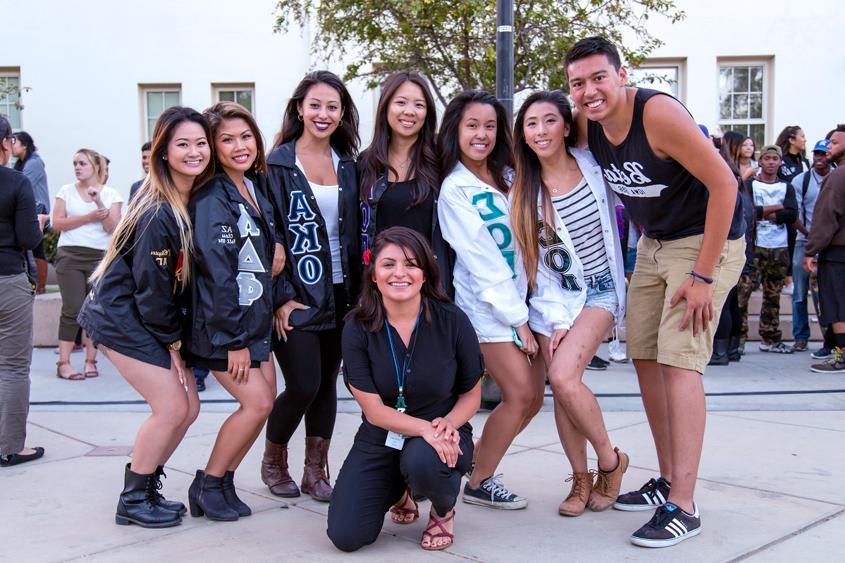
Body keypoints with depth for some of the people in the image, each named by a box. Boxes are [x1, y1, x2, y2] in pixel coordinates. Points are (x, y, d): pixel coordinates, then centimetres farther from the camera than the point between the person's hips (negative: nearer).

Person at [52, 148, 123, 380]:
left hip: (100, 257, 1)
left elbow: (112, 227, -3)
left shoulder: (110, 194, 7)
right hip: (69, 255, -1)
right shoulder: (66, 191, 7)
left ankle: (90, 361, 9)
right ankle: (64, 362, -2)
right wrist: (89, 217, -9)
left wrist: (99, 201, -13)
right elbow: (57, 223, -3)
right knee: (72, 309, -5)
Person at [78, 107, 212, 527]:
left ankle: (146, 489, 23)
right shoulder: (158, 213, -24)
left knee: (188, 407, 7)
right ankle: (133, 502, 10)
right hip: (122, 317, -8)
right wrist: (172, 341, -10)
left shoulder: (196, 201, 1)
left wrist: (175, 337, 3)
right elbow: (151, 286, -20)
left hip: (154, 318, 8)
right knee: (171, 407, -7)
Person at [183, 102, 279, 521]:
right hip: (220, 324, -8)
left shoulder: (255, 189, 8)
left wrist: (270, 310, 13)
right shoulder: (210, 199, -17)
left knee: (264, 400, 7)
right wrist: (233, 340, -20)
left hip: (256, 317, 8)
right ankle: (207, 486, 9)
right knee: (257, 403, -9)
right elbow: (217, 273, -21)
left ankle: (223, 480, 22)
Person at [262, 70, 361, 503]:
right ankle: (273, 460, 18)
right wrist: (281, 297, -13)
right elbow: (267, 233, -8)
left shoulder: (348, 165, 10)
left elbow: (356, 231, 12)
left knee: (327, 384, 9)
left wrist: (359, 290, 4)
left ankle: (316, 470, 21)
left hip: (339, 294, 5)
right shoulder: (278, 163, -4)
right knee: (303, 385, -7)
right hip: (296, 296, -4)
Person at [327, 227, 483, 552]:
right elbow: (374, 410, -11)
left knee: (421, 461, -38)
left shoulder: (452, 321, -12)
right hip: (380, 440, 2)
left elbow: (471, 395, 0)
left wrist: (448, 423, -21)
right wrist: (425, 428, -28)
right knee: (346, 536, -13)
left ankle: (444, 510, 1)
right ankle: (399, 490, 22)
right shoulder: (358, 328, -10)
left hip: (443, 435, -2)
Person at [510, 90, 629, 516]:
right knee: (560, 386, -5)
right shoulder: (523, 191, -1)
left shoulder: (593, 165, -4)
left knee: (563, 376, -21)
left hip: (600, 291, -2)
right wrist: (556, 320, -7)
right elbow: (535, 265, -2)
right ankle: (581, 478, 15)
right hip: (553, 298, 2)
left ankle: (610, 459, 2)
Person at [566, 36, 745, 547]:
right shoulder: (587, 124, -4)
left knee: (678, 361, -15)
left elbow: (723, 183, -24)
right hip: (653, 243, 8)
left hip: (707, 241, -8)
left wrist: (703, 275, -23)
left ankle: (683, 507, -10)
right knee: (645, 357, 7)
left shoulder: (659, 112, -25)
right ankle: (669, 480, 21)